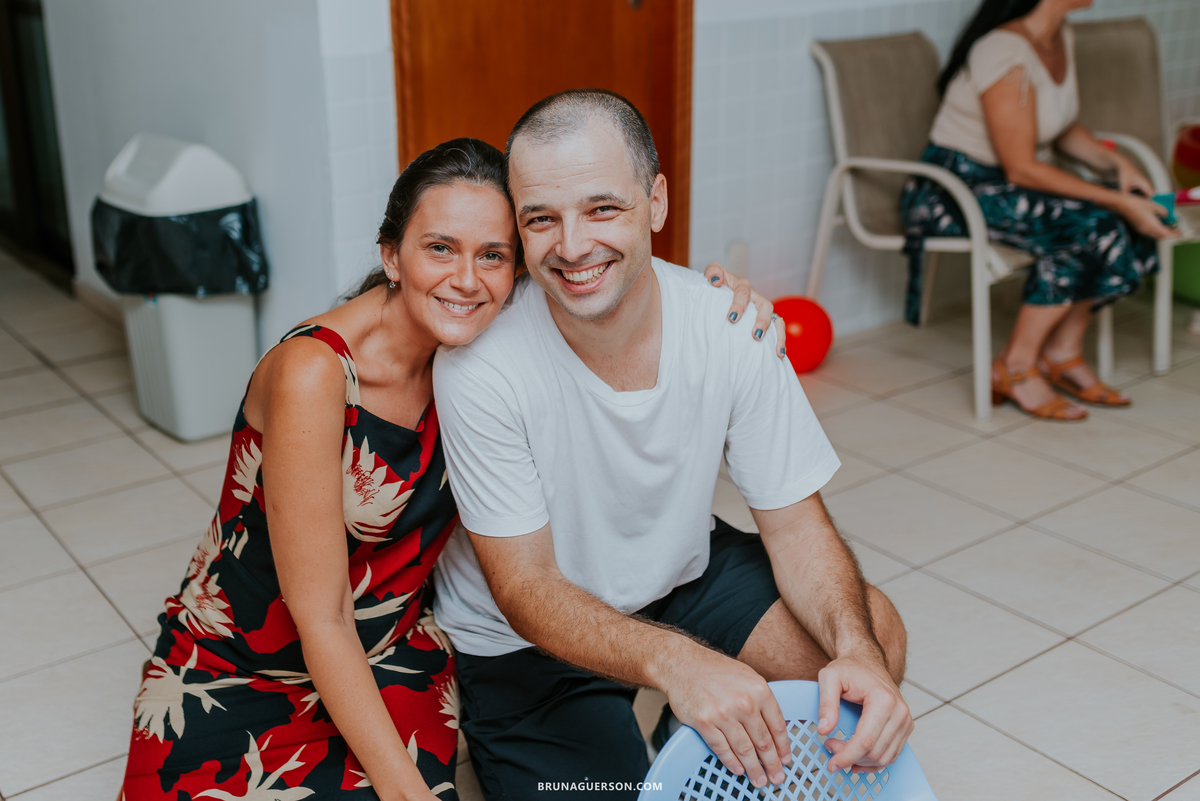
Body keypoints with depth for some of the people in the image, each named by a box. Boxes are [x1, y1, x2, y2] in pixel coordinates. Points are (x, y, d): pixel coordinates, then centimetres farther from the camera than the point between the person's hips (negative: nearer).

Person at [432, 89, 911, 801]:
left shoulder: (732, 328, -19)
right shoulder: (480, 363, -28)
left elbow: (795, 523, -11)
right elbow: (526, 590, -24)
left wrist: (856, 648, -32)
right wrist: (674, 661, -43)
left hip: (683, 574, 3)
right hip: (527, 636, -3)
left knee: (875, 640, -13)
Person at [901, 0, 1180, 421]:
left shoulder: (1062, 38, 6)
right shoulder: (1006, 54, -24)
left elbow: (1062, 130, 18)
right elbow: (1021, 168, -25)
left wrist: (1117, 162, 0)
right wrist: (1118, 202, -23)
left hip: (1017, 182, 9)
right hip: (957, 186, -9)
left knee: (1123, 223, -12)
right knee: (1086, 227, -28)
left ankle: (1063, 353, -3)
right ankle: (1015, 368, -16)